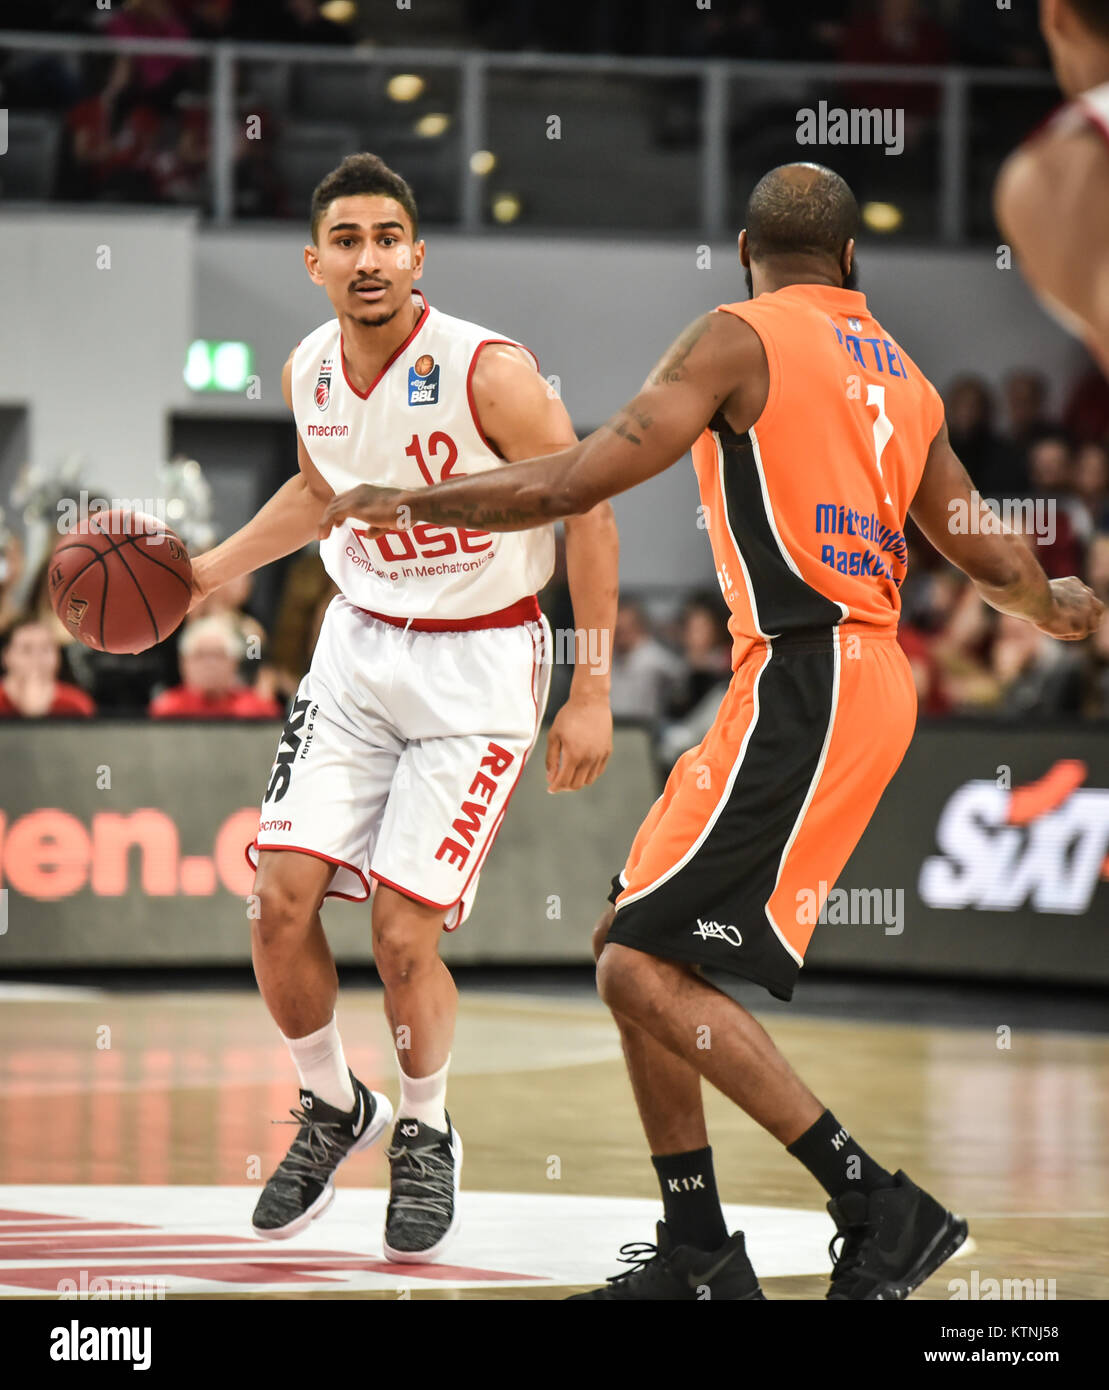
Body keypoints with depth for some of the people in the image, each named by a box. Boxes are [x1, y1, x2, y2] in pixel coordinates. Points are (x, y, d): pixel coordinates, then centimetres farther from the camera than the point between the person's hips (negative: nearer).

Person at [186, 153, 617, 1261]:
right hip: (358, 647, 5)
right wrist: (210, 572, 12)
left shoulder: (489, 373, -21)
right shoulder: (308, 371, -2)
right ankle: (332, 1108, 20)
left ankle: (426, 1130, 19)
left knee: (402, 935, -10)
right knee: (282, 900, -7)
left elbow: (589, 512, -13)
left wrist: (592, 695, -13)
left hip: (479, 667, -5)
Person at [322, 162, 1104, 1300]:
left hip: (803, 688, -9)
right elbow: (996, 563, 25)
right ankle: (698, 1259, 14)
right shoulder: (899, 374, 18)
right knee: (632, 943, 13)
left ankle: (881, 1211, -14)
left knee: (647, 968, -12)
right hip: (865, 677, 9)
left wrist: (406, 503, 1)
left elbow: (578, 481, -11)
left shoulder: (741, 339, -5)